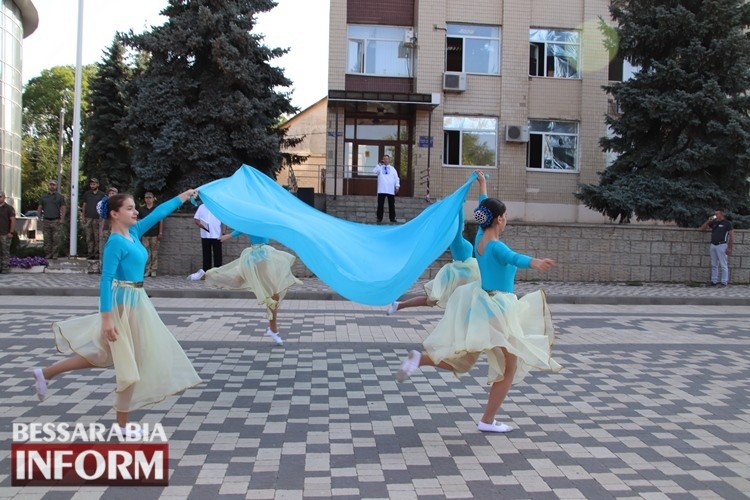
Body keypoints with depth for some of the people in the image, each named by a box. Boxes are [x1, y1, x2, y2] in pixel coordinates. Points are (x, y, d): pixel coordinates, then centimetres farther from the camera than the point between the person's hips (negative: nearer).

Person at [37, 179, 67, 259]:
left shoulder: (59, 196, 8)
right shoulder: (43, 196, 14)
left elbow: (63, 208, 4)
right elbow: (39, 208, 17)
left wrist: (62, 219, -7)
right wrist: (40, 217, 4)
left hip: (56, 221, -2)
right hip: (46, 221, 2)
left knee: (57, 239, -6)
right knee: (47, 239, 4)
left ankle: (55, 255, 1)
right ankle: (48, 254, 10)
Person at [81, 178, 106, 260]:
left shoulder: (101, 195, 4)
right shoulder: (87, 194, 12)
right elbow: (84, 205, 14)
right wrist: (83, 216, 6)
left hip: (97, 218, -3)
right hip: (88, 218, 3)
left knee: (97, 237, -3)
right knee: (89, 237, 2)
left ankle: (96, 253, 1)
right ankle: (90, 253, 6)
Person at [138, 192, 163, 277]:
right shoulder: (142, 210, 8)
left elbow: (161, 221, 3)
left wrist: (160, 233, -4)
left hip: (154, 234, -2)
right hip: (145, 234, 2)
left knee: (154, 253, 1)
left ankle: (154, 270, 6)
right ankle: (147, 269, 7)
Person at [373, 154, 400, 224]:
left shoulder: (392, 169, 12)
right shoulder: (380, 168, 8)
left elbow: (396, 178, 9)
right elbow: (374, 171, -12)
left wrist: (397, 186, -2)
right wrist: (379, 164, -14)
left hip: (391, 190, 1)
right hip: (381, 190, -1)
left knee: (391, 205, 4)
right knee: (380, 205, 1)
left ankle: (392, 218, 9)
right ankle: (379, 218, 6)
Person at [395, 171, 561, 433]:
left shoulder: (480, 238, 3)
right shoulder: (496, 247, -20)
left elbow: (484, 208, 21)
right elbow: (514, 258, -43)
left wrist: (482, 184, 38)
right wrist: (535, 262, -64)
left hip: (482, 302, 8)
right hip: (497, 307, -8)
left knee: (460, 361, 18)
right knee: (509, 368, 8)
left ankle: (419, 359, -2)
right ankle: (488, 421, 11)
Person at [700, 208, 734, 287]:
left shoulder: (727, 223, -4)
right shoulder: (713, 223, 13)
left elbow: (731, 236, -6)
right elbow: (702, 228, 16)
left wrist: (729, 248, -11)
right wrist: (708, 221, 1)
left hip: (722, 245, -6)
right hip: (713, 245, 6)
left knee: (723, 265, -3)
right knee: (714, 265, 10)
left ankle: (724, 282, 1)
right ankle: (714, 281, 15)